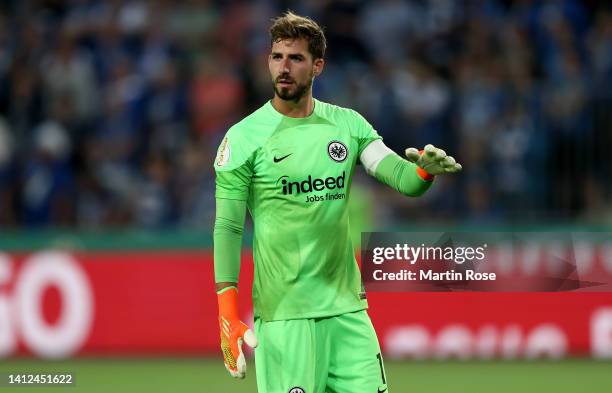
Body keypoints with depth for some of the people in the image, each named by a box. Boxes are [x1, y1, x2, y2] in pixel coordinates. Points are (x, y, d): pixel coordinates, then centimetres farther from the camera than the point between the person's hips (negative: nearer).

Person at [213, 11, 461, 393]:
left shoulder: (348, 125, 7)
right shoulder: (243, 137, -4)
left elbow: (403, 178, -1)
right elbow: (227, 229, -5)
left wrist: (425, 170, -26)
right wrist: (228, 318, -11)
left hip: (347, 307, 4)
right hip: (283, 314, -4)